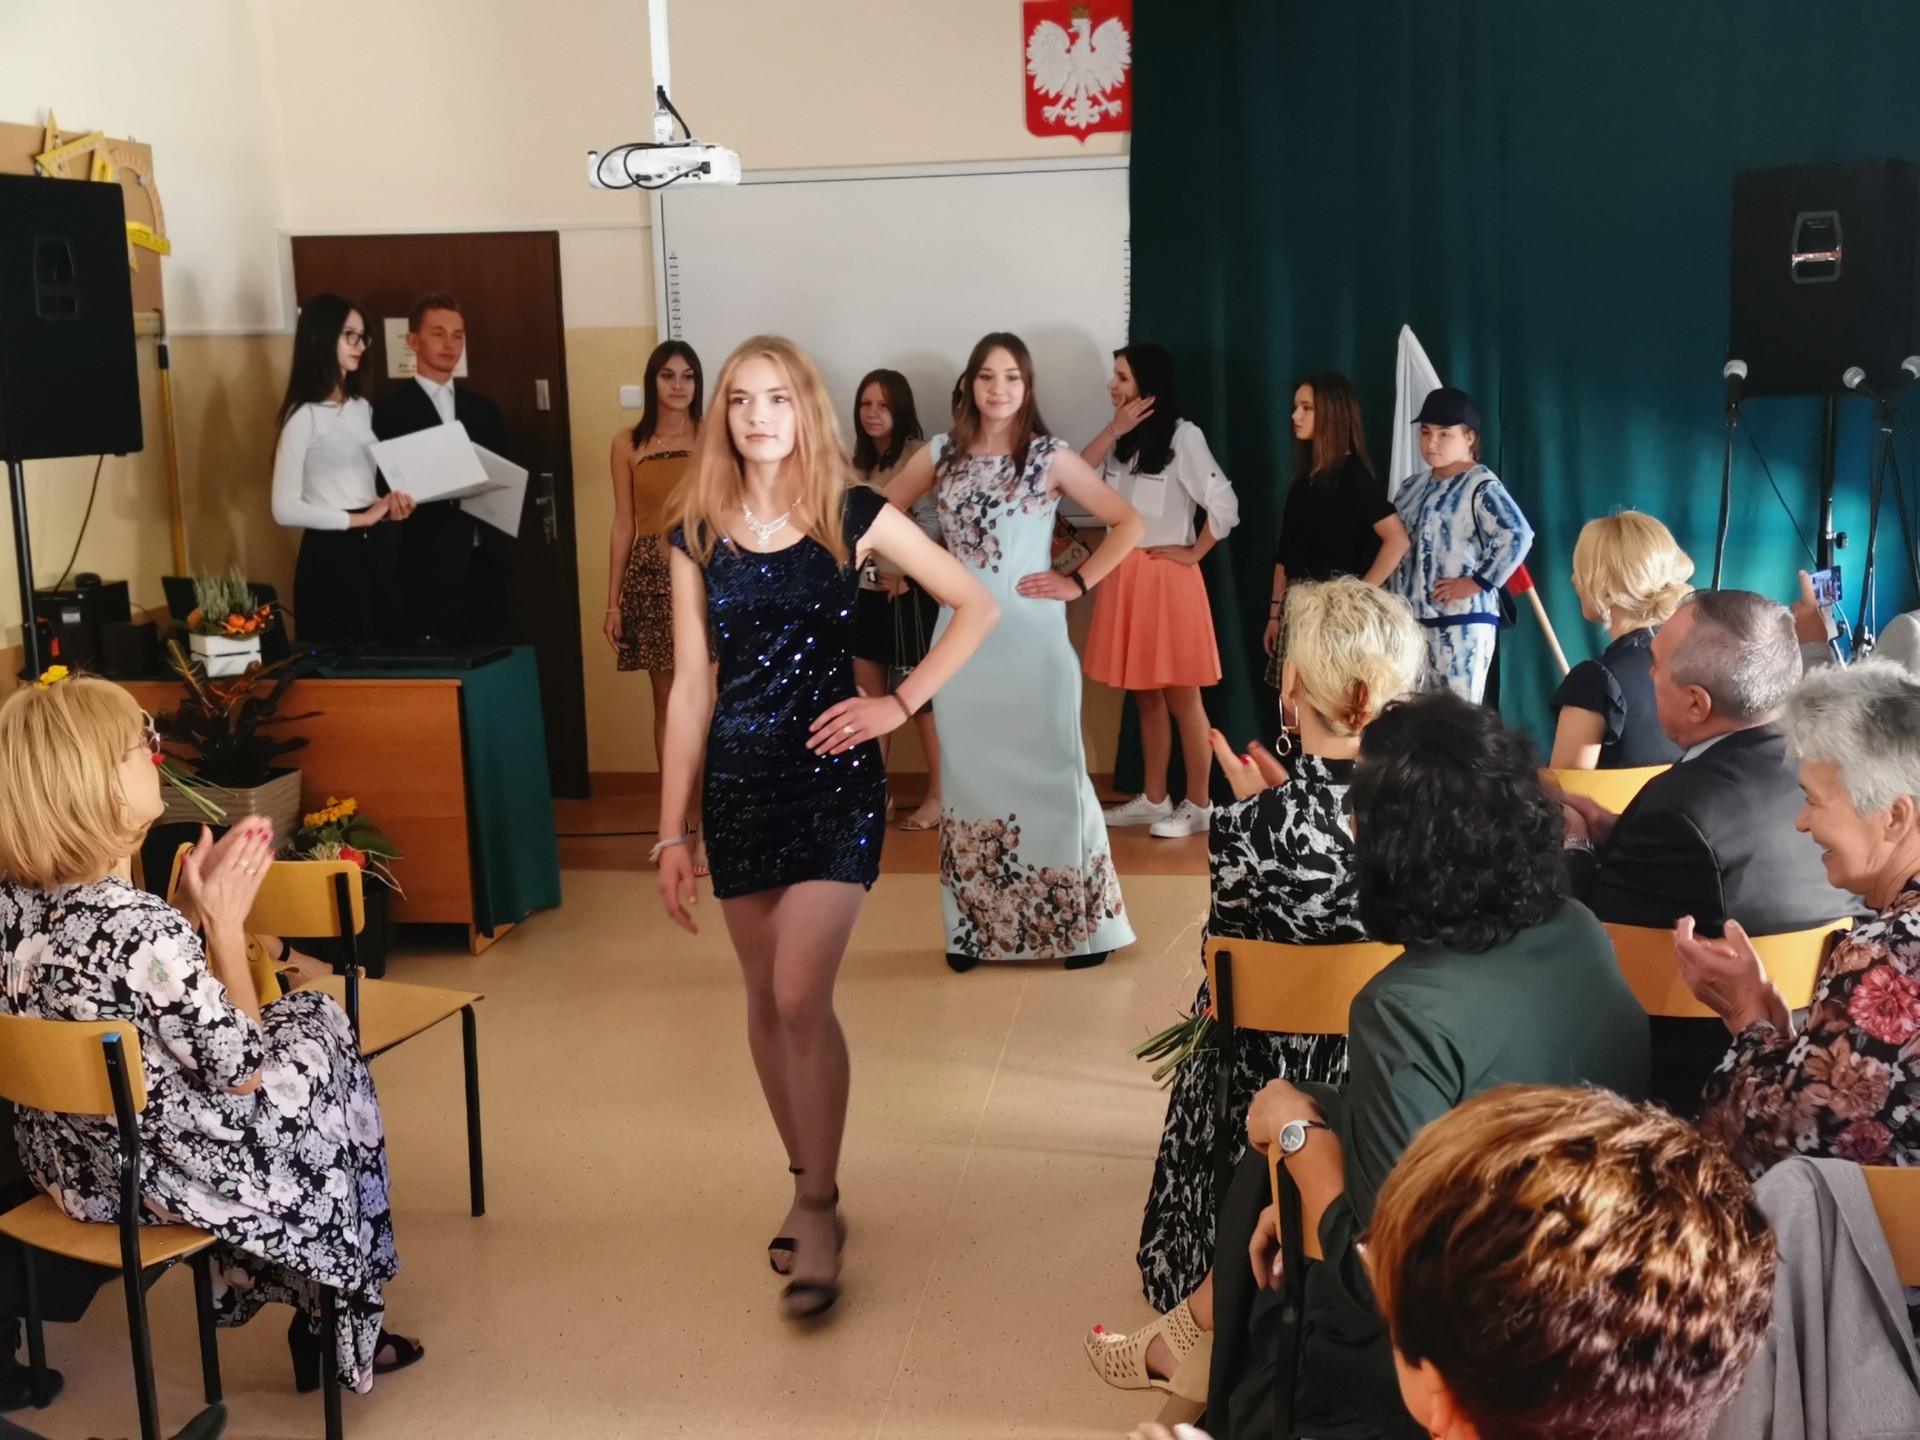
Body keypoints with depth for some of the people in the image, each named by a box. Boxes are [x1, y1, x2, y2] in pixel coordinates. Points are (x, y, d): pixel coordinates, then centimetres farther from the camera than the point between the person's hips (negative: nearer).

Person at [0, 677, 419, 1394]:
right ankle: (338, 1328, 32)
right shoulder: (140, 927, -33)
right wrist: (224, 921, -14)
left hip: (66, 1167, 8)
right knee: (319, 1031, 17)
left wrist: (193, 905, 1)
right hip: (163, 1175, -7)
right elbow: (243, 1071, -18)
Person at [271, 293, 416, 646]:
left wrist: (391, 505, 1)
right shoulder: (305, 416, -11)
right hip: (329, 555, -7)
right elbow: (285, 509, -17)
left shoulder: (363, 409, 13)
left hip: (373, 550, 7)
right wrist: (357, 519, -14)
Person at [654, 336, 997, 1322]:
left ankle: (818, 1213, 2)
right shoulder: (699, 538, 4)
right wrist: (671, 832, 2)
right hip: (739, 781, 3)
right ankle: (808, 1184, 28)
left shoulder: (854, 518, -2)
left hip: (833, 776, -3)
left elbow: (975, 606, 3)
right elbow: (691, 688, 5)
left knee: (801, 994, -13)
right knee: (765, 1000, 10)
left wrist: (902, 702, -7)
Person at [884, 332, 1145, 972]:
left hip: (1032, 636, -3)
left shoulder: (1050, 456, -2)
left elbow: (1128, 522, -1)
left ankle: (1081, 924, 10)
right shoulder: (942, 455, 6)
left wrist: (1078, 582, -7)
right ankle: (974, 926, 17)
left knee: (1049, 769, 0)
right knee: (969, 775, 7)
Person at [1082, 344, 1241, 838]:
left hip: (1166, 578, -7)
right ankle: (1154, 799, 21)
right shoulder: (1122, 439, 13)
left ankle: (1197, 805, 7)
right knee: (1146, 696, 13)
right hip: (1124, 576, 7)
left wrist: (1194, 554, -10)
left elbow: (1225, 505, -16)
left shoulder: (1183, 436, -10)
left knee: (1181, 697, 0)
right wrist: (1115, 431, -8)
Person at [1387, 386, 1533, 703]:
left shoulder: (1480, 486, -9)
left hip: (1461, 623, -8)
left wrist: (1477, 582, -19)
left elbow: (1518, 535, -23)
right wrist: (1395, 595, 12)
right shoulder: (1413, 486, 16)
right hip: (1411, 620, 8)